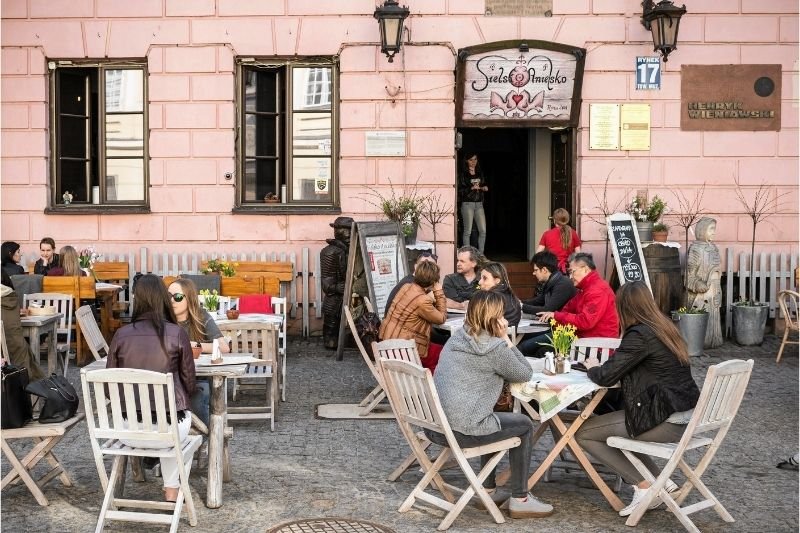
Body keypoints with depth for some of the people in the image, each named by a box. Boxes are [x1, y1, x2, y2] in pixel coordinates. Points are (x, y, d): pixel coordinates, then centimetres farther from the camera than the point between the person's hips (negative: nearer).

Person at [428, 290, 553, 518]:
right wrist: (506, 339, 5)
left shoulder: (458, 337, 12)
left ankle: (488, 490, 36)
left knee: (493, 420, 33)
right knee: (524, 425, 15)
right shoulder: (494, 347, -11)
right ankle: (520, 500, 19)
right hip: (460, 431, -8)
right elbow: (525, 374, 4)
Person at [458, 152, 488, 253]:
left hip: (479, 204, 5)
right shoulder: (462, 174, -1)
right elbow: (459, 190, -8)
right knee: (468, 231, -3)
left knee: (483, 230, -2)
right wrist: (471, 188, -18)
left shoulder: (480, 173, 14)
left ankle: (480, 254, 5)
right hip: (467, 204, -5)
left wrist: (484, 188, 3)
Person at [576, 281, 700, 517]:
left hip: (668, 421, -9)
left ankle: (645, 486, 1)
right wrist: (603, 366, 17)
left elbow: (606, 377, -14)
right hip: (686, 415, 9)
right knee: (607, 423, 26)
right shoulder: (664, 327, 11)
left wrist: (592, 367, 8)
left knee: (583, 433, 2)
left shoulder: (639, 335, -15)